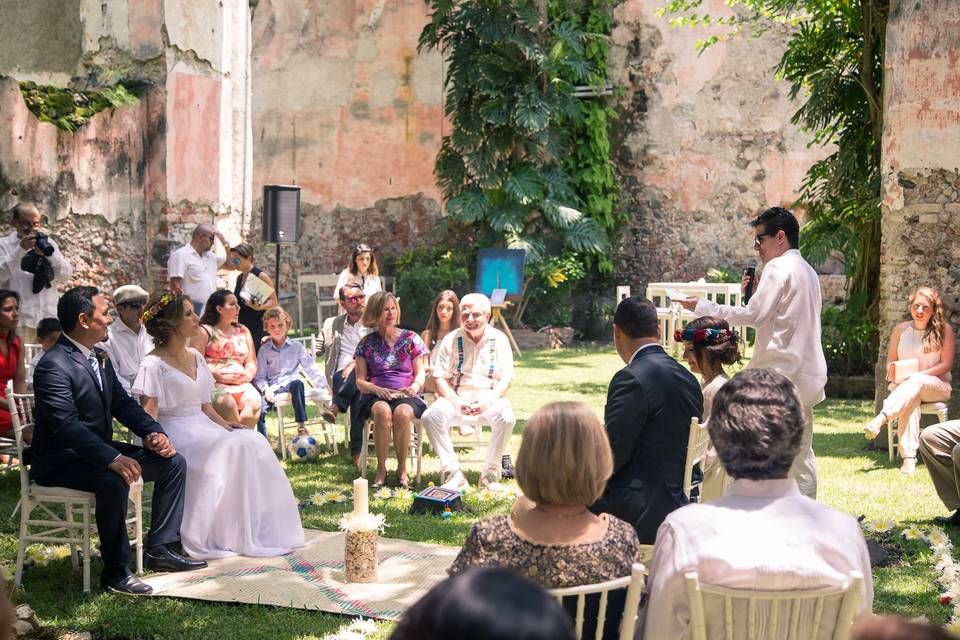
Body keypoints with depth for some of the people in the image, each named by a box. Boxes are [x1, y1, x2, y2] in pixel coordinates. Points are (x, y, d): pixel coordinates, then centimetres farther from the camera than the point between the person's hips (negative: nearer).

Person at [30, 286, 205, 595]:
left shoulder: (100, 358, 10)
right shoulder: (53, 366, -20)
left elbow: (123, 404, 12)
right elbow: (67, 426, -30)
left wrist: (154, 433, -6)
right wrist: (113, 459, -38)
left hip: (99, 449, 10)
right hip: (60, 461, -10)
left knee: (174, 462, 3)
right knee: (114, 481, -37)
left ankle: (159, 549, 6)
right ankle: (115, 570, -22)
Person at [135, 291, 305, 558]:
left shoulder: (195, 356, 17)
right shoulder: (154, 364, -8)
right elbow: (148, 414, -14)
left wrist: (222, 423, 1)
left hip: (202, 427, 8)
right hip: (175, 432, -8)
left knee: (255, 443, -16)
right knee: (231, 448, -30)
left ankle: (259, 531, -17)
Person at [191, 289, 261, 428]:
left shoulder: (243, 331, 24)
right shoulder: (204, 332, 7)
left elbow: (252, 362, 20)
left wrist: (248, 375, -3)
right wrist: (221, 377, -12)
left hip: (242, 384, 4)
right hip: (215, 384, -4)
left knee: (254, 400, -29)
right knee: (228, 404, -35)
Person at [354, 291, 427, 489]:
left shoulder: (410, 339, 10)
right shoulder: (367, 343, 10)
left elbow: (420, 373, 10)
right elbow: (360, 381, 8)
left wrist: (415, 386, -14)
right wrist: (378, 390, -13)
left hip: (407, 396, 0)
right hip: (376, 396, 0)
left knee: (402, 413, -37)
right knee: (383, 411, -37)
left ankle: (402, 469, -20)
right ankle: (381, 469, -25)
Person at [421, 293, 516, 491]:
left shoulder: (499, 340, 3)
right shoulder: (451, 340, 4)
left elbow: (506, 379, -2)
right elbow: (440, 378, 0)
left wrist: (488, 401, -21)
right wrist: (457, 402, -17)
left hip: (490, 397, -1)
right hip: (457, 397, 1)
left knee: (506, 417, -33)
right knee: (431, 416, -29)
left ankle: (490, 474, -17)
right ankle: (454, 475, -23)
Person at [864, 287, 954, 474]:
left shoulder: (944, 329, 1)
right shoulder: (901, 329, 11)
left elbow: (946, 364, -4)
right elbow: (890, 361, 16)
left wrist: (919, 375, -17)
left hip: (936, 386, -1)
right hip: (904, 385, 1)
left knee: (916, 382, -39)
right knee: (911, 399, -37)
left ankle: (880, 420, -60)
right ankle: (908, 457, -51)